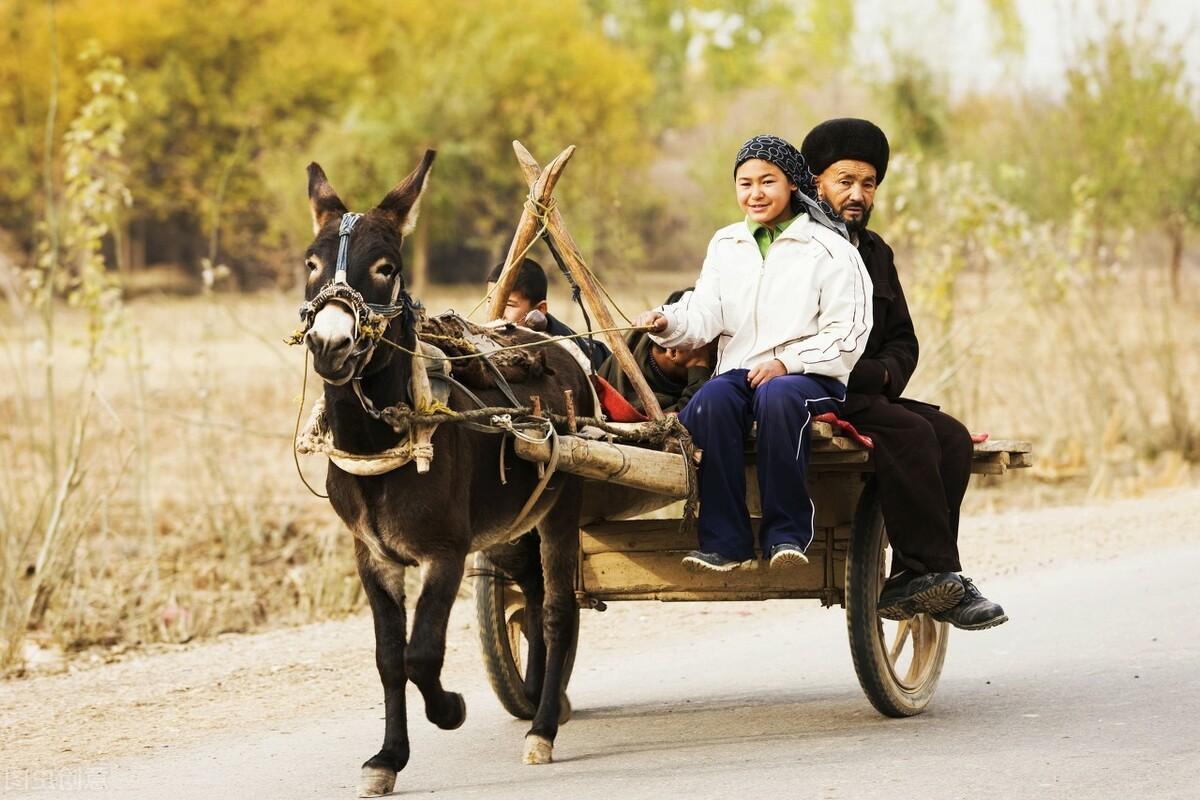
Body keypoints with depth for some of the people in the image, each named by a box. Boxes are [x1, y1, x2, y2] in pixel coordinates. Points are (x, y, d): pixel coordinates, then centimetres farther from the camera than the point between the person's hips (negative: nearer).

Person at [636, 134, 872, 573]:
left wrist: (786, 363, -15)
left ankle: (786, 534, -31)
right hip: (738, 371, 3)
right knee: (709, 401, -32)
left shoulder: (828, 249, 5)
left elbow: (847, 334, -2)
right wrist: (669, 324, -16)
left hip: (811, 376, -3)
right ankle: (724, 541, -31)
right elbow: (704, 316, 6)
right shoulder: (725, 246, 19)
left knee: (777, 395, -38)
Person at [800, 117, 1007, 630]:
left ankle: (913, 578, -21)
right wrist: (861, 373, -17)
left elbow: (902, 339, 23)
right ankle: (935, 572, -28)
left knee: (952, 437, -16)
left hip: (869, 394, 7)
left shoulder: (875, 252, 22)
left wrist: (885, 374, -2)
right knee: (909, 434, -29)